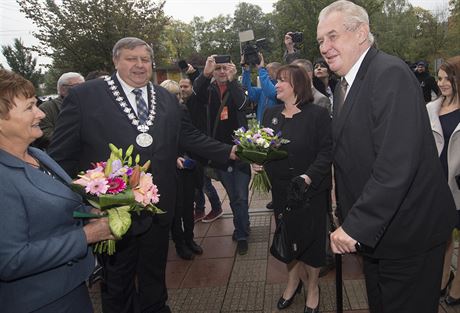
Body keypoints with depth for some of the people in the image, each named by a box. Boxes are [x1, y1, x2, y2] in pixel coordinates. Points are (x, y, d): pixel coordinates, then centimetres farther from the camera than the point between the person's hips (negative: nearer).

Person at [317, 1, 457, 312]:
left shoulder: (390, 73, -20)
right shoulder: (345, 85, 10)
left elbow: (397, 163, -29)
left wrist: (356, 226, -26)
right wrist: (349, 220, 11)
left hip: (407, 231, -8)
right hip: (374, 230, 9)